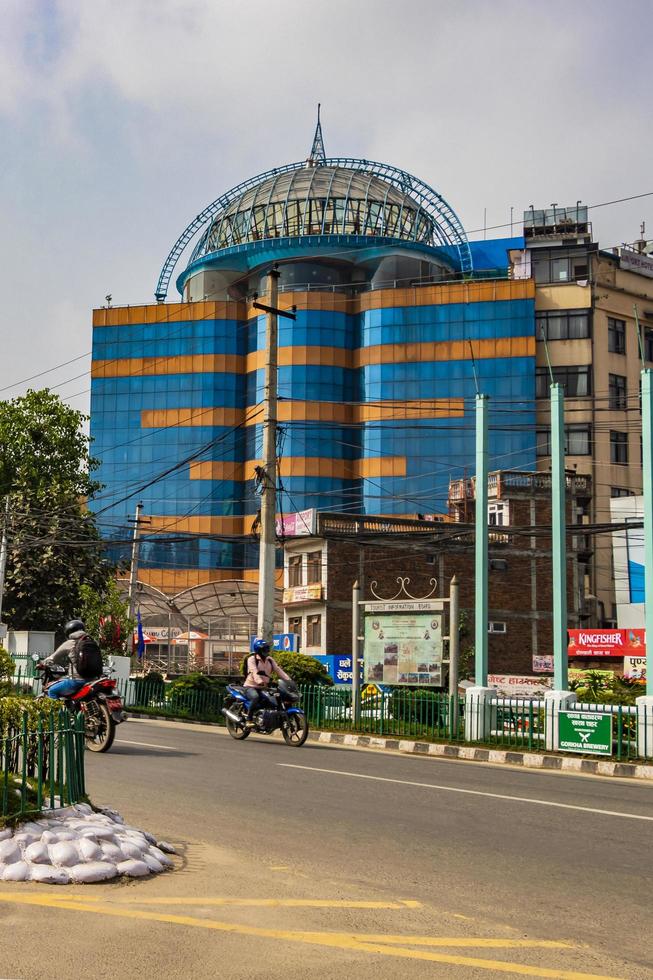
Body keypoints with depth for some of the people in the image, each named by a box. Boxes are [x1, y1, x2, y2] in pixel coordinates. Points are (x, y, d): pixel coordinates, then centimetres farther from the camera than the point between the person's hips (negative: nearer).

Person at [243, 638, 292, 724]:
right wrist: (260, 681, -44)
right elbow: (254, 672, -25)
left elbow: (279, 670, 2)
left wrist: (289, 681, -13)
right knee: (255, 697, -38)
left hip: (263, 688, 6)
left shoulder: (270, 660, 11)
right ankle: (249, 720, -29)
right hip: (251, 686, -6)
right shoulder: (252, 659, -8)